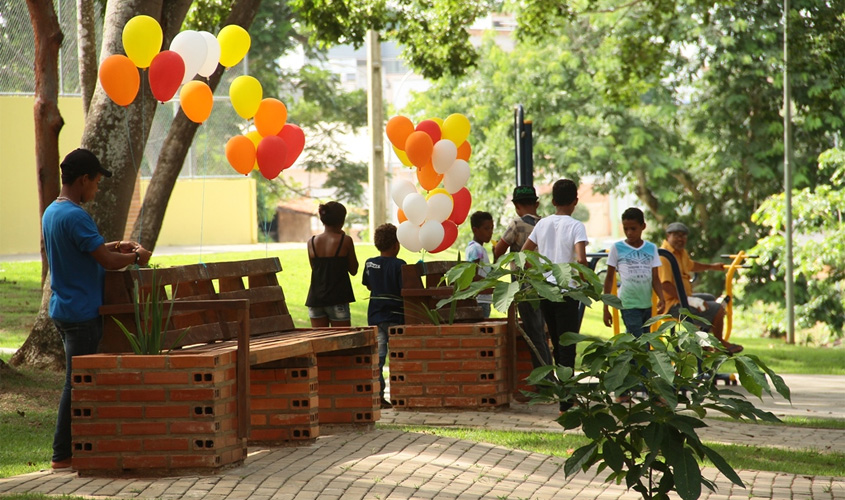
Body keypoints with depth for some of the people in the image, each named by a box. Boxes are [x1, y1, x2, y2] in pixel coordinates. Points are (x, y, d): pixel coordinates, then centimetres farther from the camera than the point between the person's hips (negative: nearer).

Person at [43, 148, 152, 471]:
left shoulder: (51, 212, 11)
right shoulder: (75, 216, -20)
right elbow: (108, 261, -21)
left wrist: (114, 247, 17)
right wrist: (136, 257, -3)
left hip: (63, 309, 10)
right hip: (82, 313, -10)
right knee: (76, 382, -4)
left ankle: (70, 448, 19)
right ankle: (63, 454, -1)